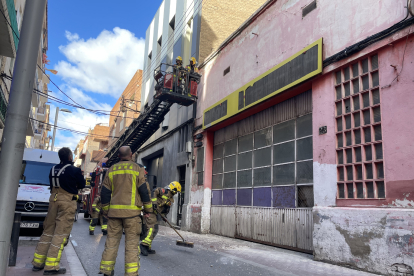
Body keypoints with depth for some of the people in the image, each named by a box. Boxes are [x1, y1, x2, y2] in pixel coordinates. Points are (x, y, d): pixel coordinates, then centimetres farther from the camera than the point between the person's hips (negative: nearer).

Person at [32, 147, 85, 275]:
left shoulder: (53, 169, 9)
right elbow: (81, 185, 1)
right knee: (61, 233, -3)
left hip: (54, 200, 6)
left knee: (48, 230, 15)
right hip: (68, 202, -6)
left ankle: (38, 262, 21)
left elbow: (52, 184, 18)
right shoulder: (75, 170, -9)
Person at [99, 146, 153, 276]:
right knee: (132, 242, 1)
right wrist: (148, 209, 5)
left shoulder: (111, 170, 9)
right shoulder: (137, 169, -2)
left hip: (114, 211, 4)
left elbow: (105, 192, 10)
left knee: (112, 240, 12)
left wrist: (105, 210, 20)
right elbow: (144, 190, -4)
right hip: (131, 211, -4)